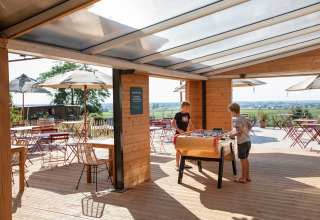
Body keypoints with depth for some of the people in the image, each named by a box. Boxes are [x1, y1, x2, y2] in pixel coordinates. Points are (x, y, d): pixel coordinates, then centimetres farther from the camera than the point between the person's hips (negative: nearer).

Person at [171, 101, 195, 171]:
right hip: (179, 134, -7)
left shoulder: (187, 114, 8)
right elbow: (172, 123, -16)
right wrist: (179, 130, -25)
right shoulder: (178, 114, -12)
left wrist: (193, 130, 4)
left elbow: (190, 123, 17)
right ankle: (177, 165, 1)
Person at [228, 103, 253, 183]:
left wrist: (233, 135, -13)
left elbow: (241, 130, -25)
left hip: (242, 142, -8)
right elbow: (250, 126, 21)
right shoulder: (243, 118, 11)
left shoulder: (237, 120, -15)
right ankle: (247, 177, 26)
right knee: (246, 159, 18)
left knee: (243, 160, 1)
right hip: (248, 141, 9)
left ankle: (243, 178, 10)